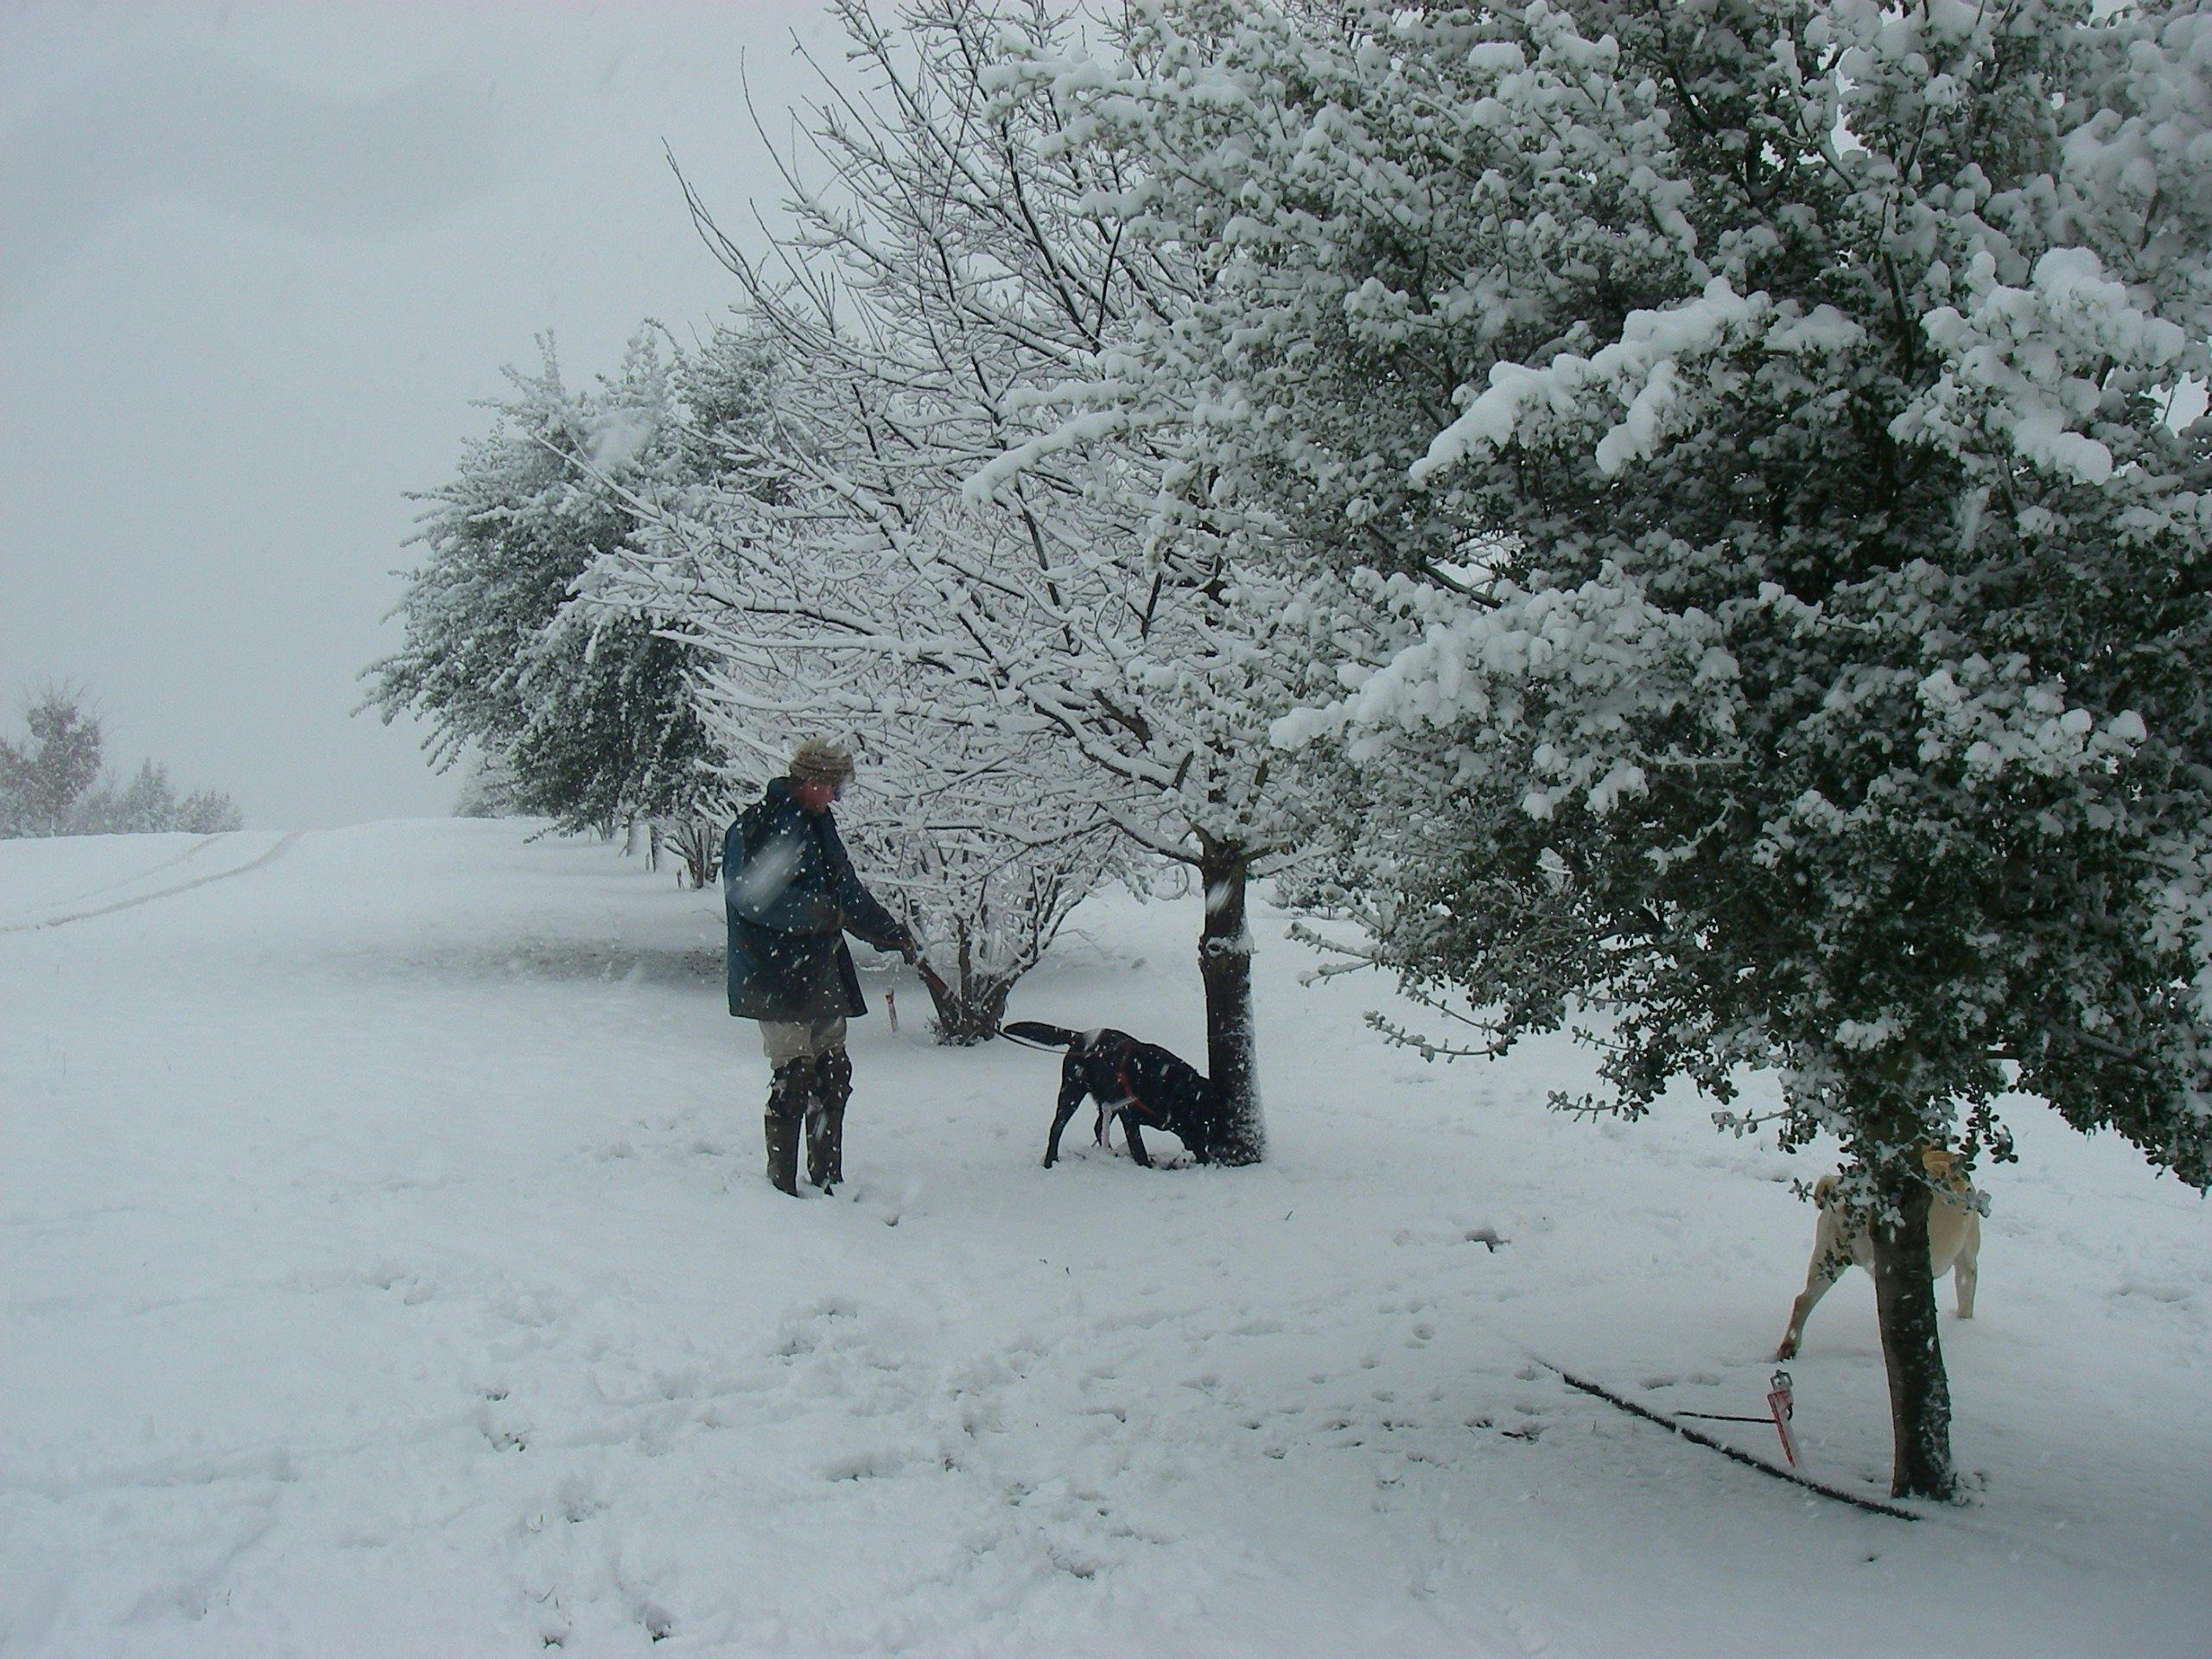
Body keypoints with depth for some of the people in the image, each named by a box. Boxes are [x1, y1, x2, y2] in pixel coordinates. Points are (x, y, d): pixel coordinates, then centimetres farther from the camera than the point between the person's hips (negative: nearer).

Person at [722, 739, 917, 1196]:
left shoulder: (819, 825, 18)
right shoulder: (755, 826, -8)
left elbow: (848, 893, 25)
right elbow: (747, 894, -18)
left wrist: (891, 933, 14)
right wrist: (814, 912, -24)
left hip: (824, 973, 8)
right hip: (775, 976, -8)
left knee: (833, 1075, 10)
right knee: (794, 1078, -8)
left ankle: (828, 1181, 19)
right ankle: (782, 1184, 1)